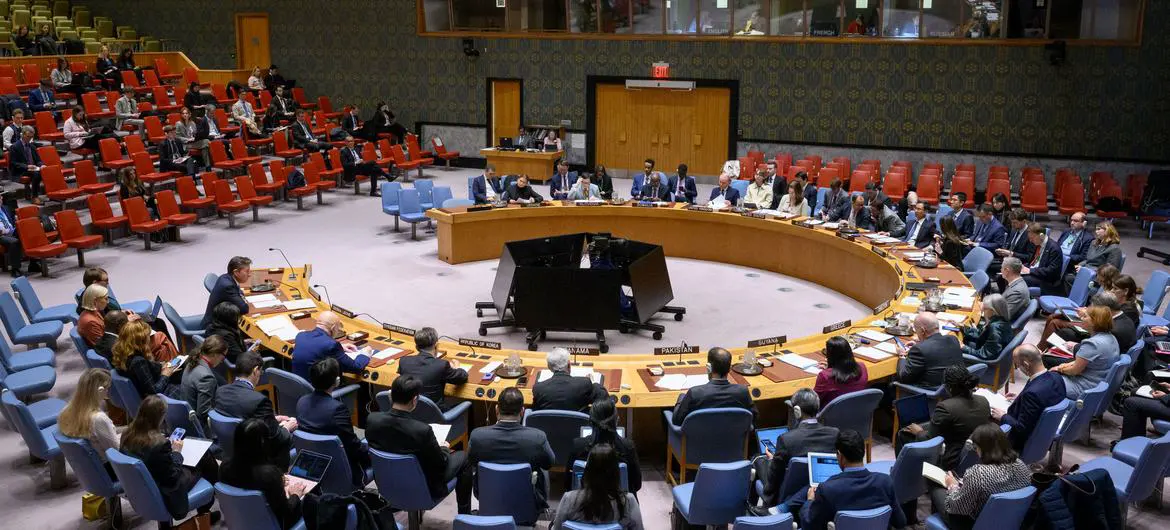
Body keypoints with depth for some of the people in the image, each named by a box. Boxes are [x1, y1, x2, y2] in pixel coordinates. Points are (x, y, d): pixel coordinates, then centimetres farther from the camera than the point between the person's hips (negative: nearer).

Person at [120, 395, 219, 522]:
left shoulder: (127, 434, -13)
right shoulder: (160, 443, -36)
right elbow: (173, 478, -25)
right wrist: (176, 453, -11)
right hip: (164, 494, -7)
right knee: (206, 456, 12)